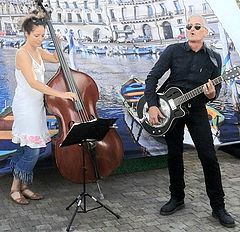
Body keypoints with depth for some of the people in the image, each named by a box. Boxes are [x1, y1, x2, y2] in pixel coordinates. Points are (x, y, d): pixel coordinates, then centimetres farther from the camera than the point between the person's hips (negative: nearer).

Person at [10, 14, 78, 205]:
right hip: (25, 107, -8)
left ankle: (24, 186, 21)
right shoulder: (22, 54, -16)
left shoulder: (38, 51, 9)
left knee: (28, 149, 11)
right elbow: (33, 83, -26)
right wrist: (60, 94, -31)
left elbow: (56, 59, 26)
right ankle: (15, 189, 7)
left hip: (37, 106, 8)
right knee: (32, 150, -8)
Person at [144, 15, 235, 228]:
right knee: (174, 155, 8)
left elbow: (216, 91, 3)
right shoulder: (173, 50, -3)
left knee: (209, 157, -6)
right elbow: (152, 77, -4)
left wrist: (211, 93, -22)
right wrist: (152, 105, -14)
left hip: (197, 109, 0)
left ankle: (218, 207, 5)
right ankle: (177, 198, 25)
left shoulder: (214, 58, 1)